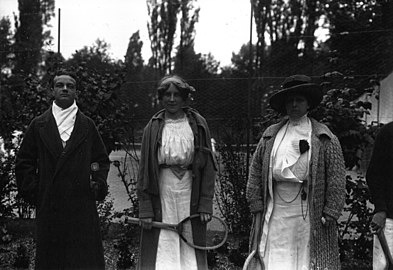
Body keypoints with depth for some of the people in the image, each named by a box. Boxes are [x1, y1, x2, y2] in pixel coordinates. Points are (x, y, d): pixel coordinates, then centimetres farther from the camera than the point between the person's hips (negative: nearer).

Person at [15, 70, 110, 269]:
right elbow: (24, 162, 9)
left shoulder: (87, 125, 11)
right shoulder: (39, 125, 10)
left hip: (82, 205, 0)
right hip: (49, 206, 0)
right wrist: (32, 191, 1)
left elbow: (102, 160, 15)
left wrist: (98, 183, 1)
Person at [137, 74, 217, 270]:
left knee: (191, 253, 3)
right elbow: (144, 170, 2)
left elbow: (208, 168, 2)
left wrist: (206, 204, -5)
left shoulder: (198, 125, 3)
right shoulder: (153, 128, 3)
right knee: (161, 250, 0)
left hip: (190, 194, 0)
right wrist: (145, 209, -5)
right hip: (161, 196, 0)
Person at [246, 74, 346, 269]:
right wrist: (257, 208, 3)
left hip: (310, 215, -2)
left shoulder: (325, 139, 3)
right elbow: (256, 171, 9)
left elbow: (336, 178, -1)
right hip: (275, 213, 2)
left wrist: (330, 213, -7)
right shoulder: (270, 136, 11)